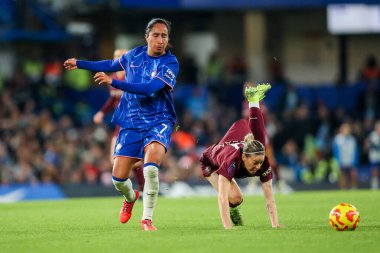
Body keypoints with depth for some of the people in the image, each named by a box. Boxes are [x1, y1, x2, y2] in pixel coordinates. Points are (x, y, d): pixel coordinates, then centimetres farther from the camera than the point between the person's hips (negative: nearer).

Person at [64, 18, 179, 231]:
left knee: (151, 167, -31)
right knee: (119, 178, 0)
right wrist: (80, 64, 36)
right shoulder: (135, 55, 5)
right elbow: (112, 65, 27)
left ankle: (147, 219, -20)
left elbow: (149, 89, -25)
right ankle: (131, 198, 37)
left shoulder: (170, 63, -12)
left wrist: (113, 82, -29)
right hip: (131, 123, 4)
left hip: (158, 122, -4)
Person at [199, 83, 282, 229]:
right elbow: (222, 197, -55)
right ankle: (232, 209, 13)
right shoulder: (231, 161, -50)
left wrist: (275, 225, -45)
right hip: (210, 162, -4)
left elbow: (269, 199, -36)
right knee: (235, 197, -23)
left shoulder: (262, 163, -39)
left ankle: (253, 97, 52)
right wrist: (228, 228, -62)